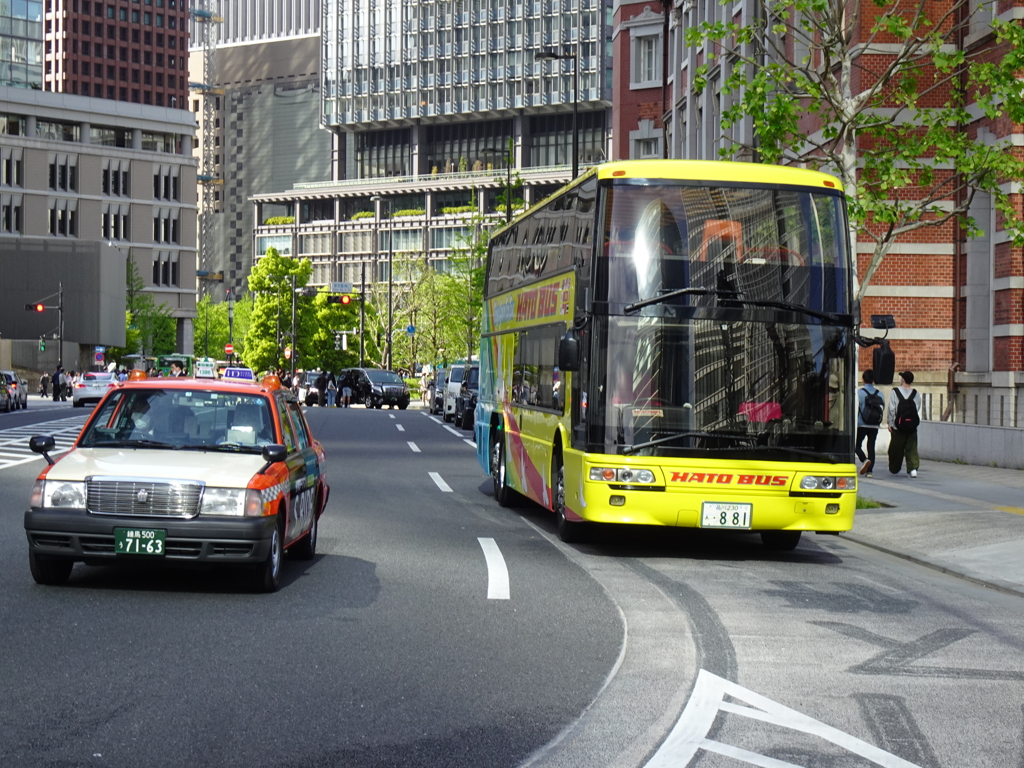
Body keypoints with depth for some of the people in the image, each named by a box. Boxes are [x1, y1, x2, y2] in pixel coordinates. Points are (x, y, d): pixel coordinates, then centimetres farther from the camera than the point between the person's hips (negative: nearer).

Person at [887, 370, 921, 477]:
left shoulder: (895, 392, -5)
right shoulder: (915, 393, 2)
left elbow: (891, 409, -7)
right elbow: (917, 408, 1)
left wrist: (890, 423, 0)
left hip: (899, 425, -2)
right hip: (912, 426, 2)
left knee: (896, 448, 12)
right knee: (912, 448, 3)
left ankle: (894, 468, 25)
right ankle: (913, 468, -12)